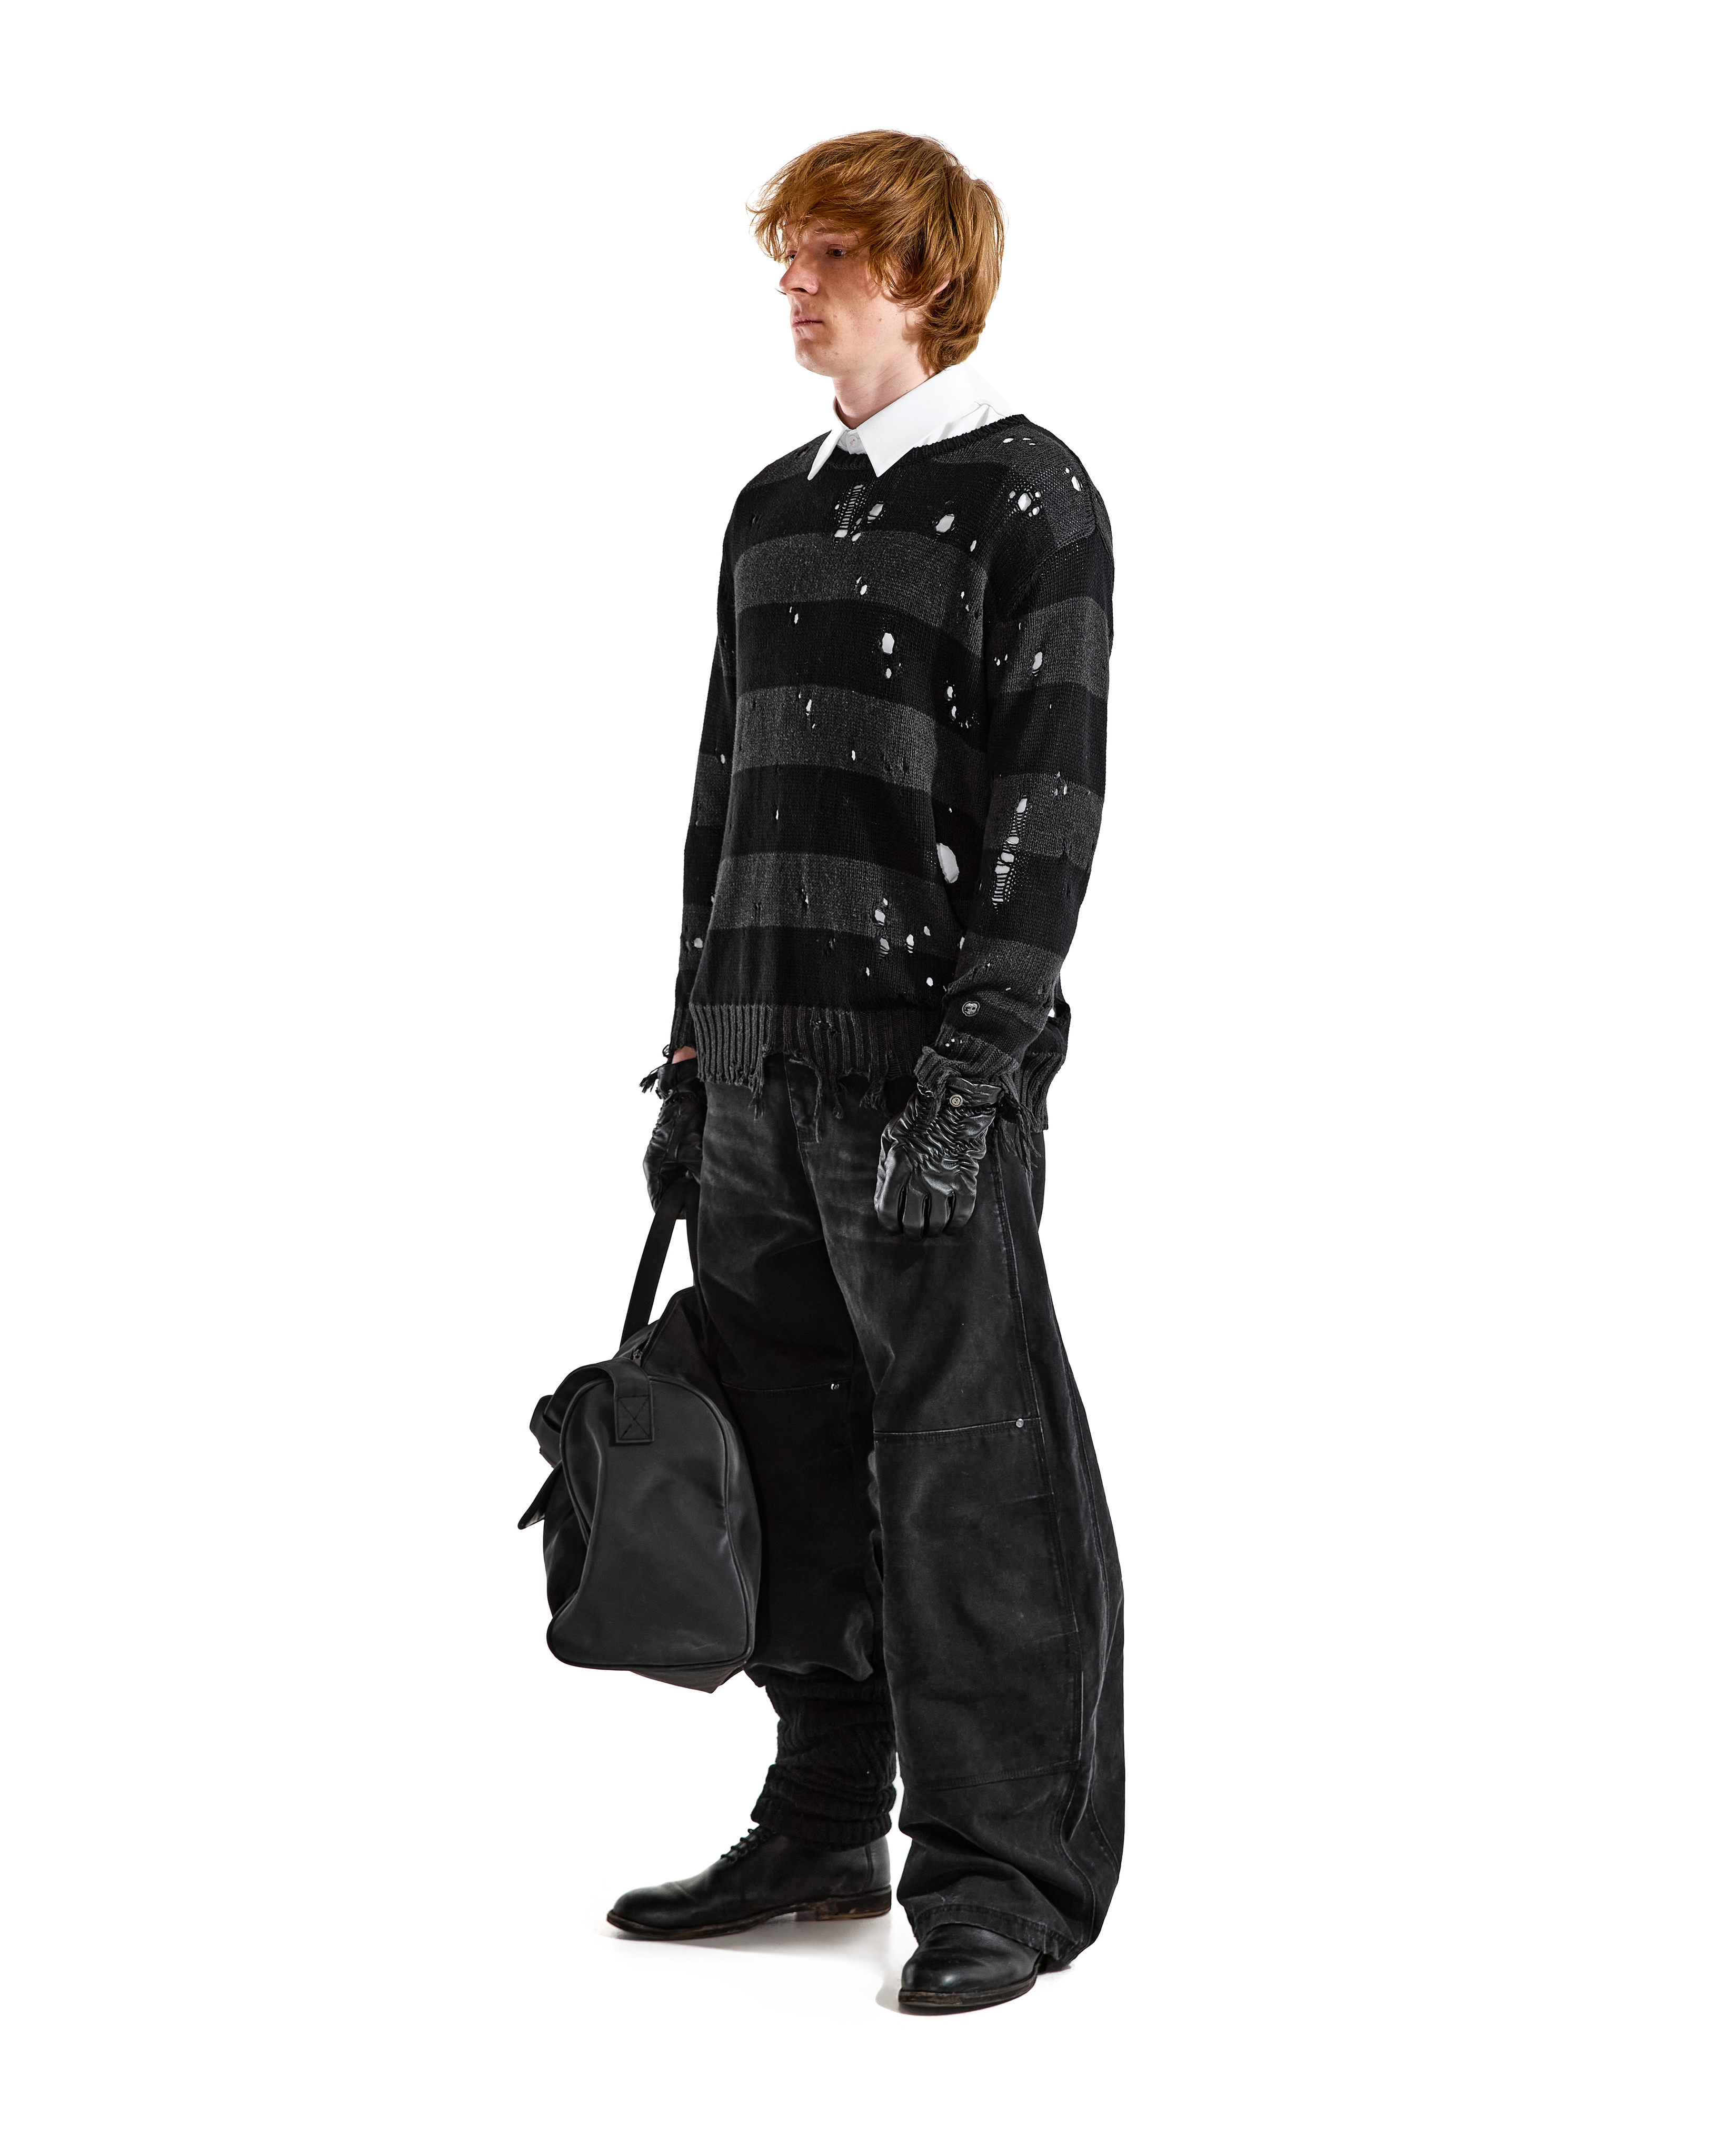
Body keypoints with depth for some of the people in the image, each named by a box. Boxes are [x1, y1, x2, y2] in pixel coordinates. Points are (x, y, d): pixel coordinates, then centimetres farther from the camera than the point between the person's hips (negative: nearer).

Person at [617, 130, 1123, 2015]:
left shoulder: (1027, 496, -3)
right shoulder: (775, 512, 17)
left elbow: (1049, 792, -11)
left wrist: (979, 1056, -18)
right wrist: (695, 1044, 15)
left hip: (930, 1054, -7)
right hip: (765, 1058, 7)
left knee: (967, 1458, -4)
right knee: (790, 1451, 11)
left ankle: (1005, 1869, 5)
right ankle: (825, 1831, 23)